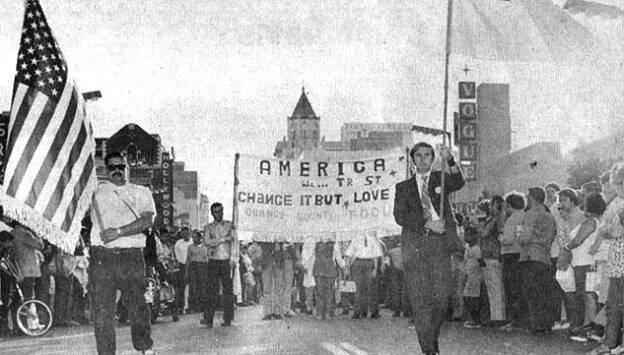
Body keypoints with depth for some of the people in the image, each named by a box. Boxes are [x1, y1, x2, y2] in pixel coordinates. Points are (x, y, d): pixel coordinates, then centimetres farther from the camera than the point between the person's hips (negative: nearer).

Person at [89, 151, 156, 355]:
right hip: (102, 256, 1)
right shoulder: (96, 193, 18)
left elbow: (147, 221, -2)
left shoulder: (140, 193, 13)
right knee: (102, 309, -4)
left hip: (131, 256, -1)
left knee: (138, 304, -1)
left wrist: (118, 232, -11)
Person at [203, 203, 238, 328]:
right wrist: (223, 239, -11)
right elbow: (207, 241, -5)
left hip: (226, 261, 0)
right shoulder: (208, 227, 11)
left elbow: (235, 241, 3)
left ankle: (228, 319, 3)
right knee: (212, 290, -6)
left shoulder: (229, 225, 10)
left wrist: (233, 259, -8)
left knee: (228, 290, -1)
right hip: (213, 261, 0)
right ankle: (208, 319, -9)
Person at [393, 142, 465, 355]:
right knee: (420, 299, -5)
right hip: (414, 245, 0)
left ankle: (433, 337, 18)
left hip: (439, 243, 0)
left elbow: (458, 183, -8)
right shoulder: (404, 187, 15)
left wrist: (449, 160, -25)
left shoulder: (441, 179, 15)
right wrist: (427, 224, -11)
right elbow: (400, 217, 1)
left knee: (441, 297, -7)